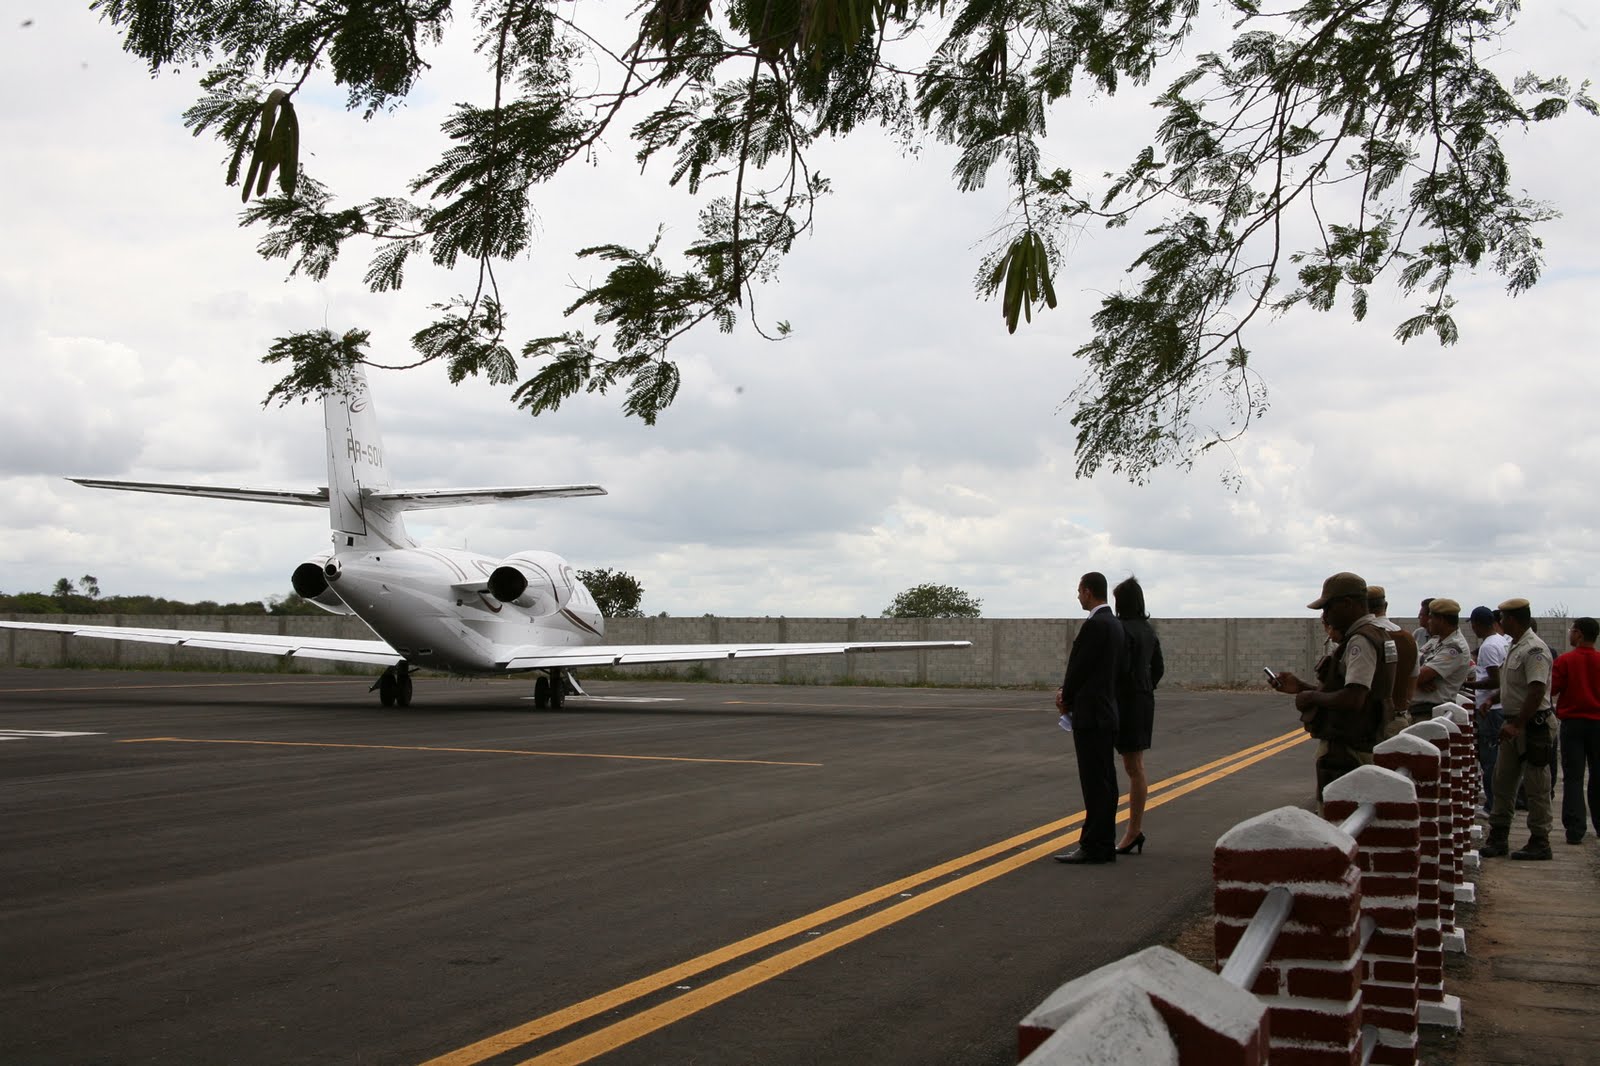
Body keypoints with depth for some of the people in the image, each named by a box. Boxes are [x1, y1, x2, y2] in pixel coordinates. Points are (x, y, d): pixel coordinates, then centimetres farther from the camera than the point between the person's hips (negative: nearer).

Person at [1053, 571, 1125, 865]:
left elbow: (1080, 667, -14)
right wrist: (1067, 692, 6)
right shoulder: (1114, 624, 15)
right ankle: (1104, 844, 16)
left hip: (1090, 715, -10)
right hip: (1106, 712, 10)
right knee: (1103, 782, 11)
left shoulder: (1095, 624, -17)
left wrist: (1066, 700, 2)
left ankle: (1093, 846, -5)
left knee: (1095, 783, -7)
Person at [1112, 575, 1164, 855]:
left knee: (1134, 768, -4)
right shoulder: (1149, 629, 11)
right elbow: (1158, 668, 17)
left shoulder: (1123, 629, -15)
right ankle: (1135, 830, 14)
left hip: (1127, 701, -9)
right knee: (1136, 768, 11)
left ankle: (1134, 831, 1)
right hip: (1145, 700, 9)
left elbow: (1122, 669, -21)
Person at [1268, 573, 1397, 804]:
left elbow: (1353, 699, -29)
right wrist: (1300, 686, 14)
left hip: (1345, 756, -11)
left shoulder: (1361, 641, -18)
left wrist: (1312, 697, -15)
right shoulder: (1373, 634, 16)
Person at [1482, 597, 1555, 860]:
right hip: (1514, 723, 10)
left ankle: (1540, 843, 5)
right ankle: (1498, 838, 19)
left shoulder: (1534, 650, -18)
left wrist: (1517, 725, -25)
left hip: (1532, 724, -10)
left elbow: (1537, 692, -25)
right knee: (1503, 782, 12)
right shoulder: (1515, 647, 14)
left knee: (1536, 787, -2)